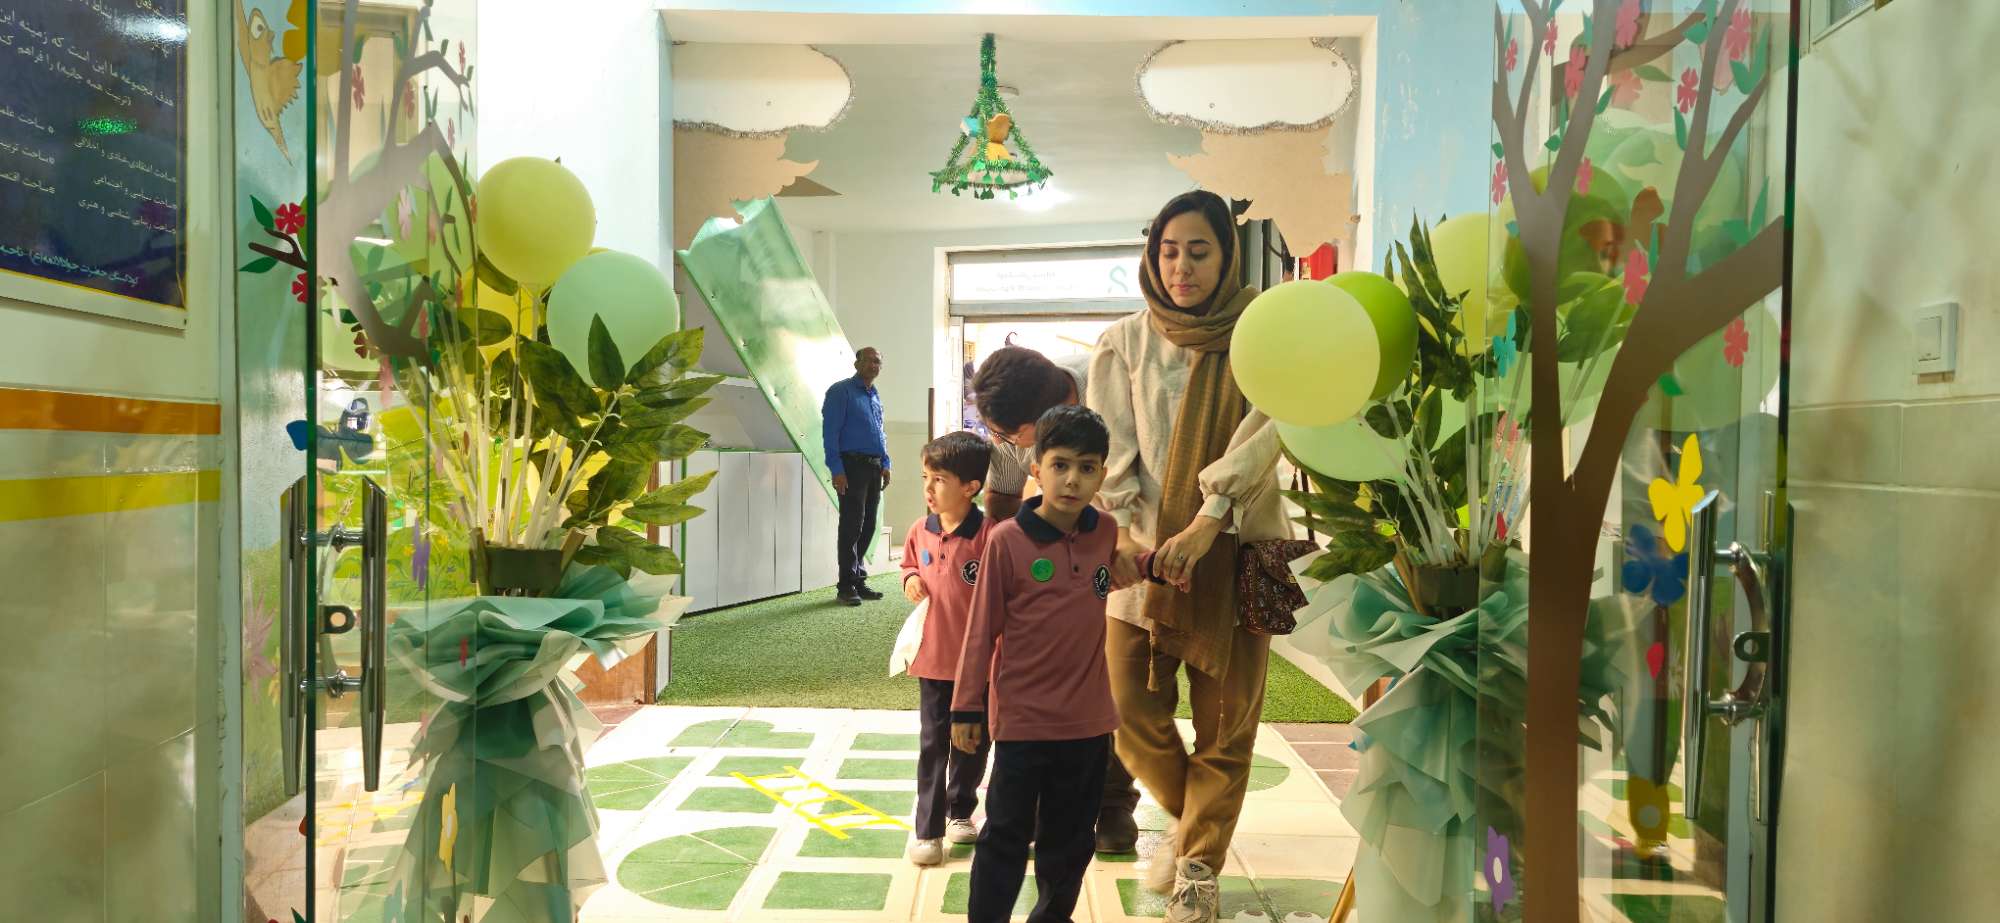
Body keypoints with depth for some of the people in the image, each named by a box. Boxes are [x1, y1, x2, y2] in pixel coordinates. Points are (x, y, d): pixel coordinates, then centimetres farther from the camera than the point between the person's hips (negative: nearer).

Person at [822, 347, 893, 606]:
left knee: (868, 526, 10)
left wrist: (885, 464, 13)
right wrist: (837, 470, -18)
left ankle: (859, 581, 19)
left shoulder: (875, 395, 18)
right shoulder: (841, 391, -6)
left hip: (874, 468, 8)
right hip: (852, 466, -8)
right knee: (852, 526, -7)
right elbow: (830, 432, -12)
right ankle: (847, 587, -2)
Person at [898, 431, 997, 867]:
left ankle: (961, 810, 36)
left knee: (973, 743, 15)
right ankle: (928, 829, 14)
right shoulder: (920, 531, -2)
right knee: (932, 745, 7)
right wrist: (910, 580, -4)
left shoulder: (989, 535, -18)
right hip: (933, 656, 3)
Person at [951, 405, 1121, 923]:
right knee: (1007, 836, 6)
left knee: (1070, 838, 18)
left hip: (1088, 719, 4)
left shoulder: (1106, 534, -1)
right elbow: (981, 631, -7)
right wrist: (966, 708, -4)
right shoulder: (1007, 541, -13)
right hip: (1022, 718, -4)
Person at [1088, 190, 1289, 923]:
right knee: (1131, 706, 1)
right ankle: (1190, 819, 31)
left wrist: (1204, 527, -25)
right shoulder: (1124, 341, 4)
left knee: (1225, 717, 3)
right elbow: (1109, 445, -2)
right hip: (1145, 546, 2)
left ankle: (1200, 863, 21)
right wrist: (1129, 531, -16)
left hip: (1235, 547, -1)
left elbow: (1264, 432, -14)